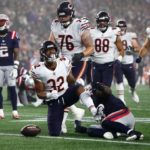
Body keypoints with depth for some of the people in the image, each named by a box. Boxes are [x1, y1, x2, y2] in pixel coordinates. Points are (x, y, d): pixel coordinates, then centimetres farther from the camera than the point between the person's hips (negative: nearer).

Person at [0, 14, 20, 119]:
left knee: (12, 88, -2)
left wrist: (15, 67, -8)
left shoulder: (12, 36, -2)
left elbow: (16, 52, -2)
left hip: (10, 66, -2)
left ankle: (15, 111, 1)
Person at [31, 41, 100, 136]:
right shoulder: (38, 70, -10)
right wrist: (49, 95, -28)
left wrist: (78, 82, -13)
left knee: (78, 87, -33)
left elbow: (72, 82, 9)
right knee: (54, 133, -11)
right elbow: (39, 93, -8)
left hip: (66, 95, 1)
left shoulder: (64, 63, -2)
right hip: (53, 102, -1)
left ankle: (95, 112, -46)